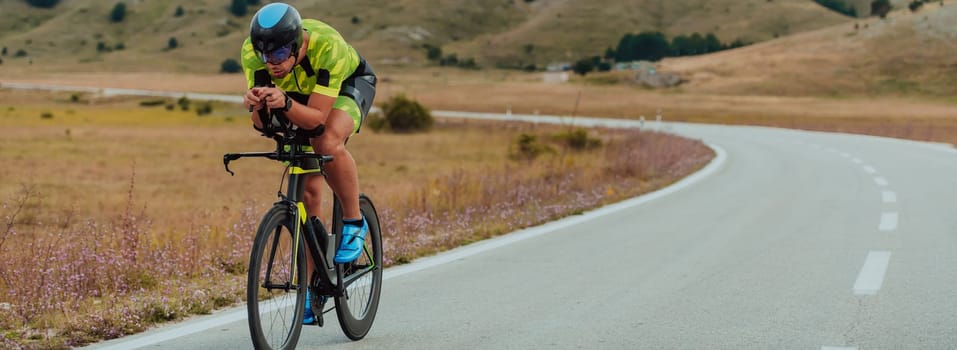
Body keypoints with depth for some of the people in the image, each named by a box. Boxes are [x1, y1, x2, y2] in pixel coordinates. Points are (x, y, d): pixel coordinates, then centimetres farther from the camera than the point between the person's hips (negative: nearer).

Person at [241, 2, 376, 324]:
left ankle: (354, 223, -13)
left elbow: (317, 118, -39)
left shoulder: (328, 47, -41)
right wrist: (257, 107, -47)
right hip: (300, 92, 4)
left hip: (349, 83, -4)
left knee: (328, 142, -36)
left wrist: (285, 104, -56)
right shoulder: (252, 51, -30)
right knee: (307, 191, 0)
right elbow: (262, 125, -26)